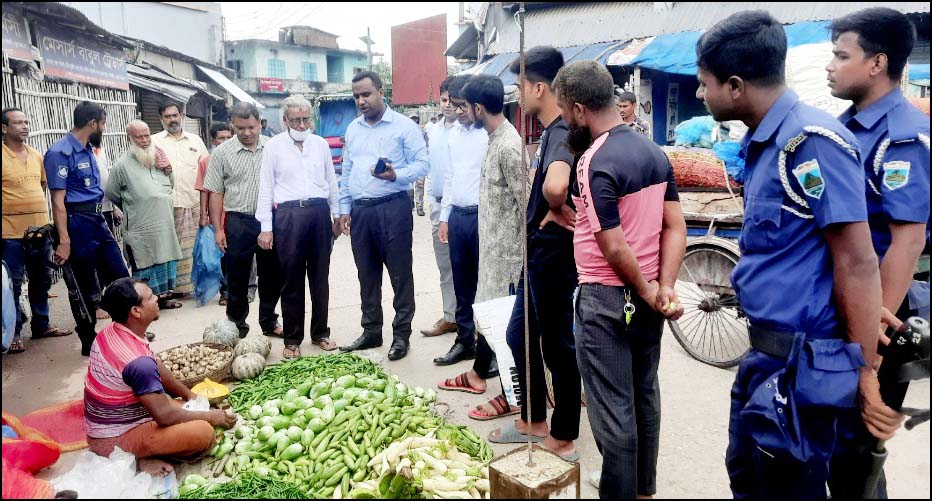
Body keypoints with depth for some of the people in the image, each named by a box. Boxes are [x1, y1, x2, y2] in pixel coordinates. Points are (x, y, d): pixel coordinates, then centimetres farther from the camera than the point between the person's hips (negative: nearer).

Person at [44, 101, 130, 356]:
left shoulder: (87, 150, 11)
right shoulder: (60, 152, -15)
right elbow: (58, 201, -18)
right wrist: (64, 241, -22)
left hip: (98, 221, 8)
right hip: (78, 224, -8)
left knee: (120, 278, 13)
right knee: (85, 289, 4)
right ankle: (89, 343, 18)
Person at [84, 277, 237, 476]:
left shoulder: (111, 332, -3)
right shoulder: (138, 361, -32)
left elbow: (156, 368, 9)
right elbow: (164, 416, -26)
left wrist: (190, 396, 12)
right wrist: (210, 417, -12)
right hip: (114, 440, -9)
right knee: (204, 432, -21)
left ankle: (143, 449, 9)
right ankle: (146, 456, -5)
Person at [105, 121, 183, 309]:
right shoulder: (123, 165, -9)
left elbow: (171, 186, 19)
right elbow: (111, 193, 0)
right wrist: (132, 209, 11)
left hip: (165, 225, 6)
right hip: (142, 229, -6)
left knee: (165, 259, 13)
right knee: (146, 265, 0)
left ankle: (163, 295, 26)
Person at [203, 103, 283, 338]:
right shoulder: (222, 153, 0)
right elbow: (216, 193, 1)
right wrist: (218, 229, -3)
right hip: (238, 222, -1)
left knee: (272, 275, 10)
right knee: (237, 277, 7)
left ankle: (269, 321, 26)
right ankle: (237, 324, 22)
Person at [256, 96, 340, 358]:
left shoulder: (321, 144, 11)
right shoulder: (273, 146, 3)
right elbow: (266, 187, 1)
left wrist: (336, 215, 14)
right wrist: (266, 227, -3)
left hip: (319, 211, 3)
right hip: (288, 214, -3)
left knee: (320, 277, 10)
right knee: (291, 280, 3)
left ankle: (320, 333, 23)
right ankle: (292, 339, 14)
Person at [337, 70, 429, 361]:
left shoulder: (404, 126, -3)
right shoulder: (352, 129, 15)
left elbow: (422, 164, -8)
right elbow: (346, 172, 18)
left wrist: (396, 175, -25)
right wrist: (344, 208, 13)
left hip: (392, 208, -6)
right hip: (360, 210, 6)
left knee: (400, 274, 0)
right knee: (367, 275, 12)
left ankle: (401, 334, 11)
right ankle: (371, 332, 24)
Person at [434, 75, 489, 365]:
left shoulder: (490, 134, -9)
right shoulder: (453, 135, 13)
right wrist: (445, 218, 16)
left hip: (481, 215, -7)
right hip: (457, 216, 7)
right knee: (462, 284, 13)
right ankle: (465, 341, 25)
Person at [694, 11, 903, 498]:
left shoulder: (812, 141, -19)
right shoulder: (762, 144, 8)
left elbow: (857, 264, -20)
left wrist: (868, 373, -16)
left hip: (800, 362, -9)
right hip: (765, 353, 9)